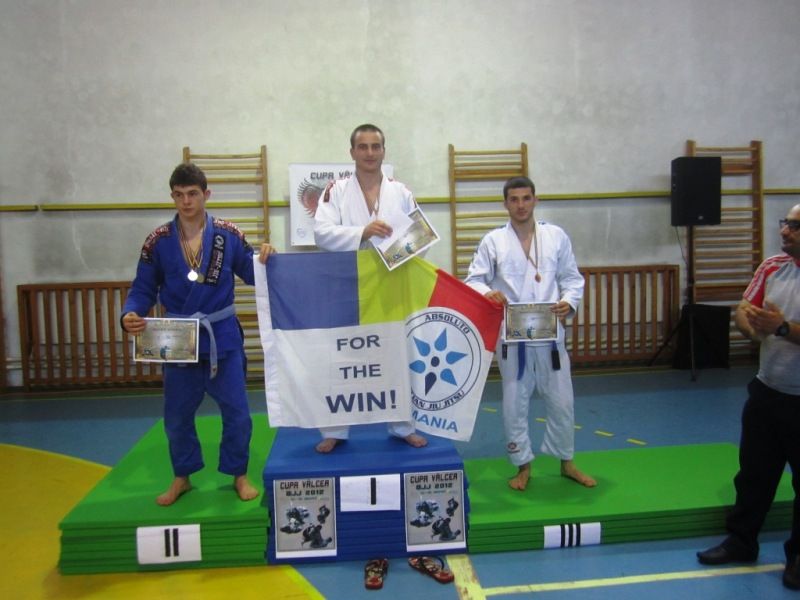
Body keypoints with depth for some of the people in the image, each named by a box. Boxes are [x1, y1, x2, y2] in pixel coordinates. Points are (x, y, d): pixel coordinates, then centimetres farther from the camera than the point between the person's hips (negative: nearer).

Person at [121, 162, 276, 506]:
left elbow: (251, 274, 3)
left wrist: (265, 258, -18)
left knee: (236, 412, 6)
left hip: (222, 337, -1)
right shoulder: (158, 241, -3)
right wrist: (130, 315, -20)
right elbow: (143, 289, 0)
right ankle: (182, 477, 36)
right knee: (177, 416, 14)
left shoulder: (228, 235, -3)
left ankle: (239, 474, 27)